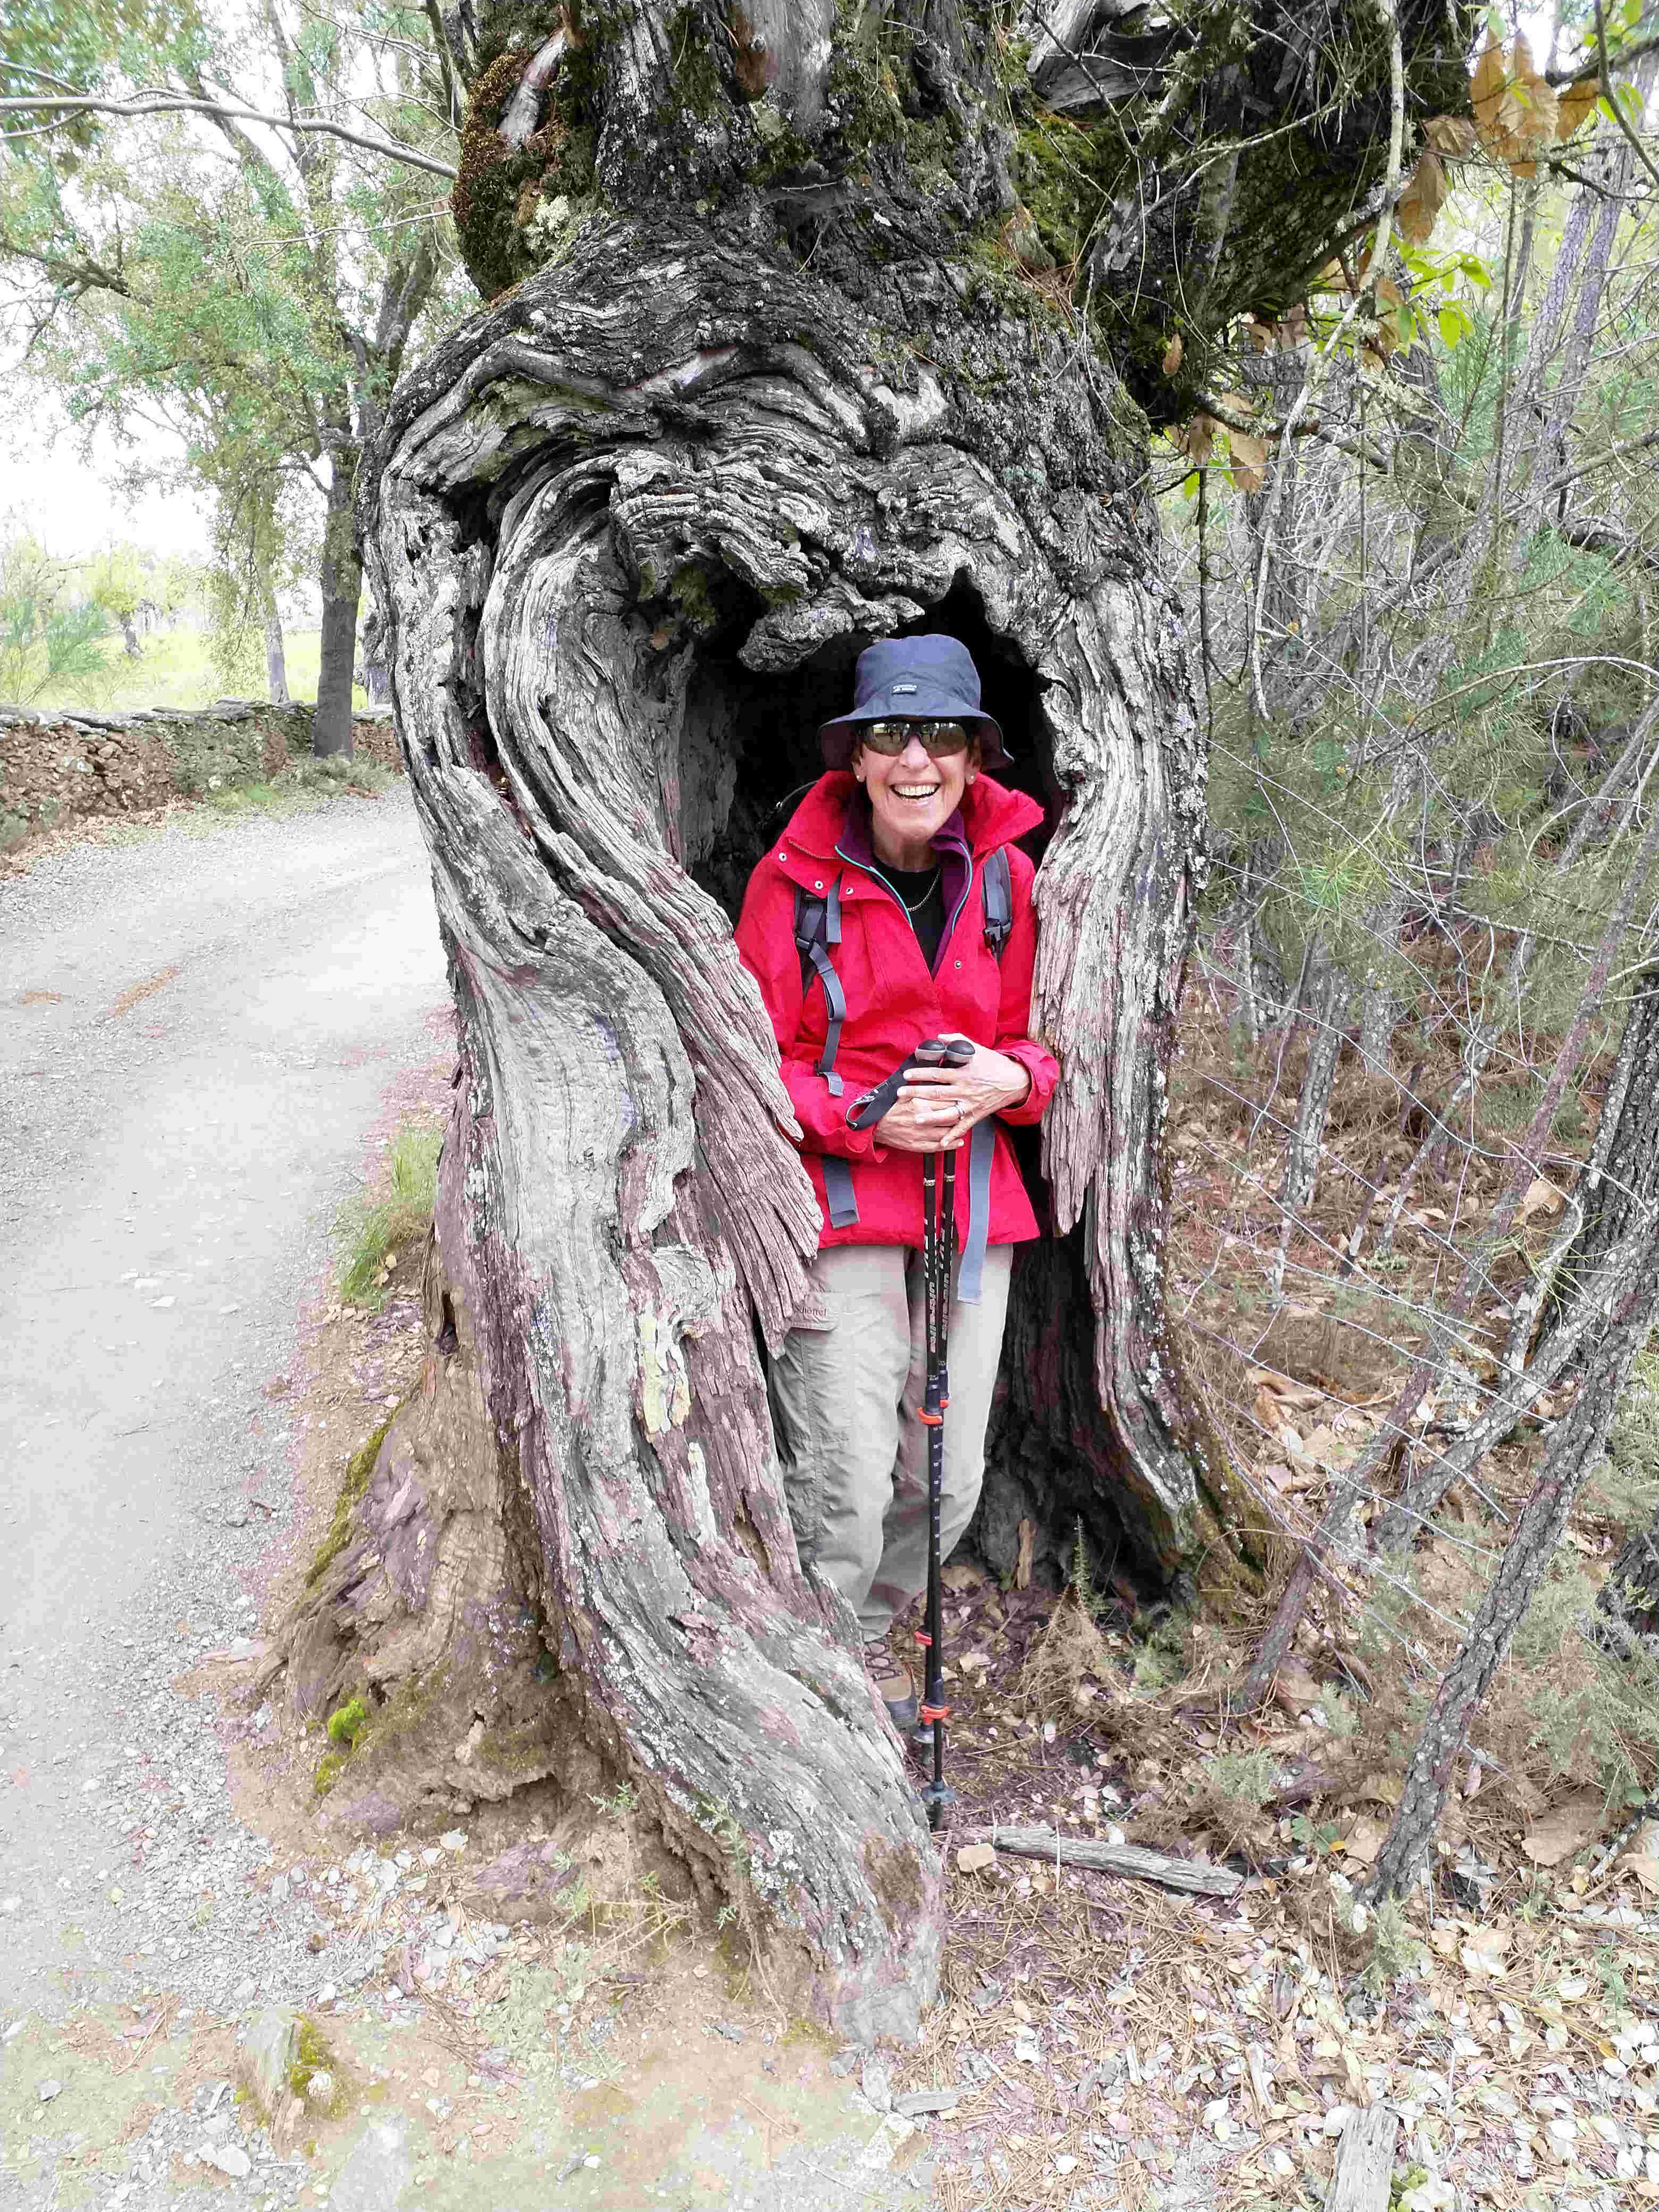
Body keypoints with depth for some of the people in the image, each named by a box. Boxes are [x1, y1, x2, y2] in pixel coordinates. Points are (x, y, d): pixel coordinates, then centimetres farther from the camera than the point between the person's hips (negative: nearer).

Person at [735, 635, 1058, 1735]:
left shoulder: (1006, 875, 5)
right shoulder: (796, 879, -7)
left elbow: (1037, 1033, 15)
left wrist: (1012, 1078, -9)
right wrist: (866, 1119, -18)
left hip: (974, 1207, 5)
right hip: (839, 1208, -4)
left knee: (949, 1480, 13)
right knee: (847, 1486, -6)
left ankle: (870, 1629, 39)